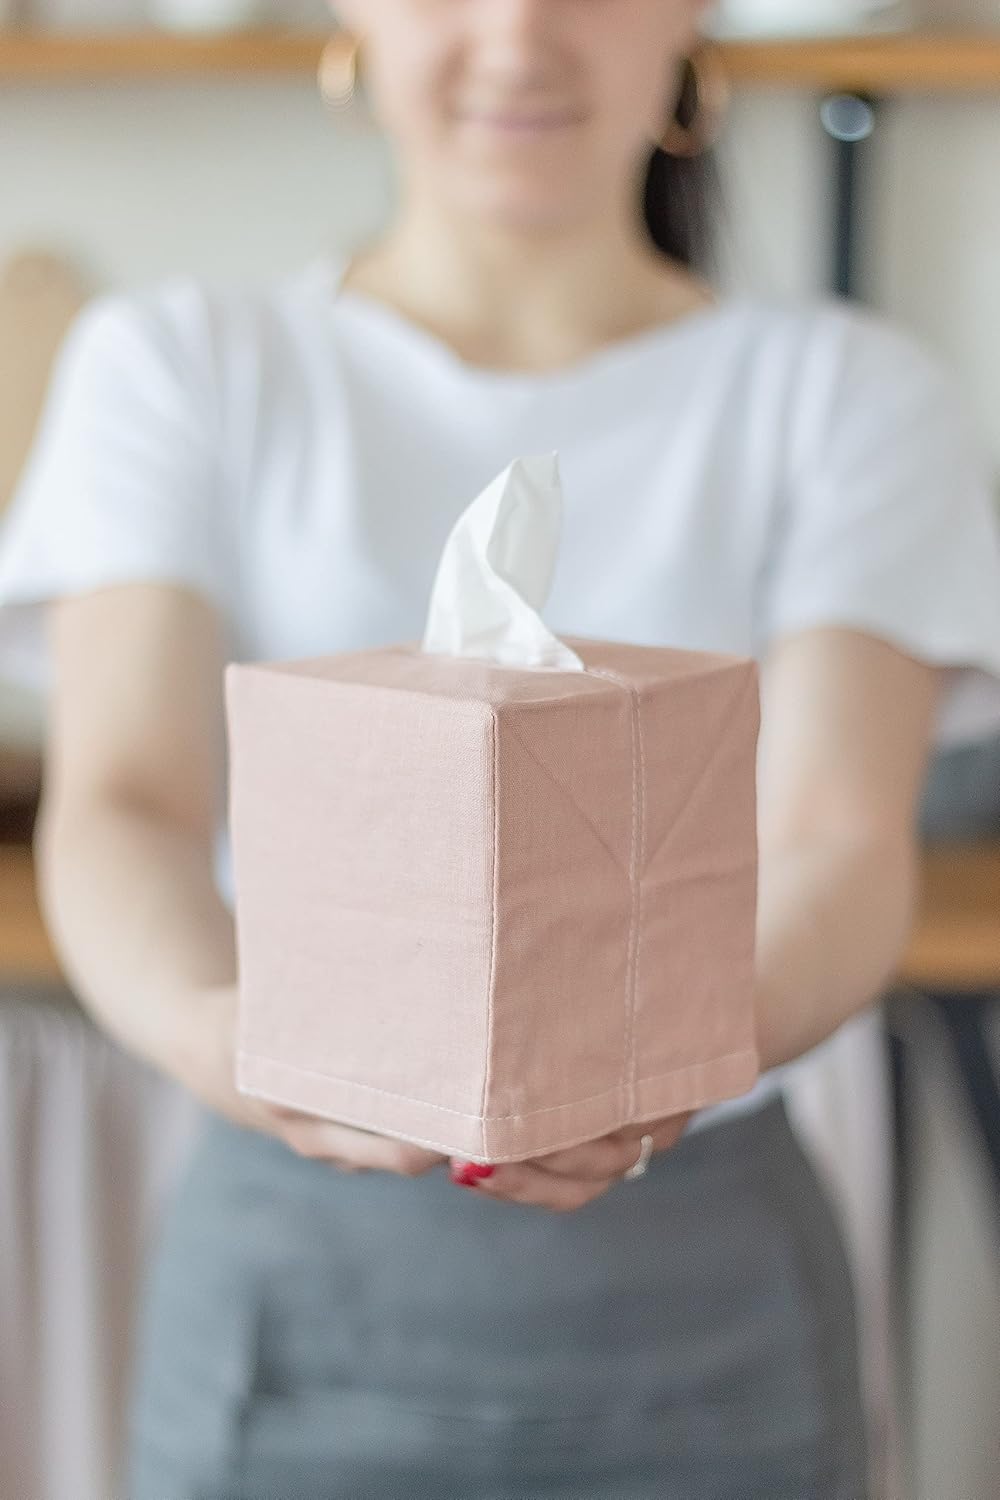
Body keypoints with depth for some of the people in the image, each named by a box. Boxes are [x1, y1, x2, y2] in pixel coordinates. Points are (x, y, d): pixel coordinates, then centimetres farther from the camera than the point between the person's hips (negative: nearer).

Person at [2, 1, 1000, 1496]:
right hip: (292, 1284, 0)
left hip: (708, 1312, 1)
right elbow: (120, 804, -14)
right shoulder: (174, 366, 0)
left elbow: (842, 842, -14)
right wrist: (212, 1026, -35)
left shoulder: (842, 391, 0)